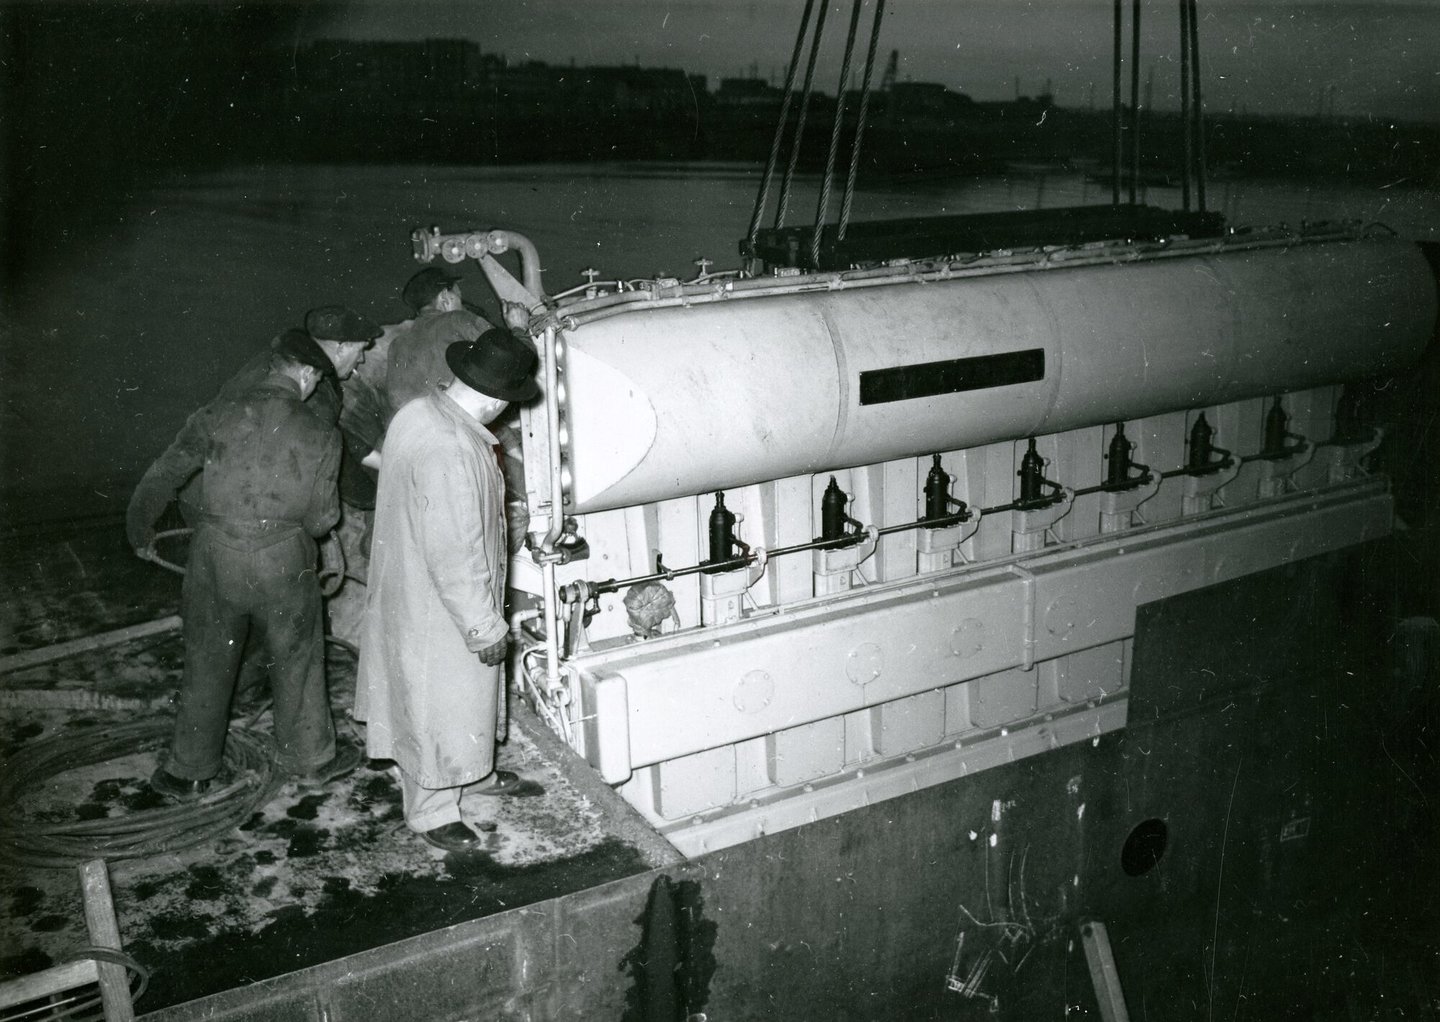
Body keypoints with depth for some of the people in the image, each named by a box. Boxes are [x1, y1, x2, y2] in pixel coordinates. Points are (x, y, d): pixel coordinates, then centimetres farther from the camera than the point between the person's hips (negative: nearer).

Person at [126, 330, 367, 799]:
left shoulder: (220, 412, -4)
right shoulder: (321, 434, -6)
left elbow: (162, 477, 3)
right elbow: (321, 518, -4)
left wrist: (139, 533, 19)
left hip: (215, 554, 1)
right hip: (284, 562, -1)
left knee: (207, 664, 16)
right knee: (296, 661, 18)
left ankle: (188, 771, 29)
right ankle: (312, 757, 33)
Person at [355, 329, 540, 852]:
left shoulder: (419, 412, -4)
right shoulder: (450, 452, -34)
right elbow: (456, 556, -30)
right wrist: (486, 628, -19)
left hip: (410, 586, 9)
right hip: (440, 609, -9)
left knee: (462, 697, 27)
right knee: (440, 708, 11)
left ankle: (472, 773, 48)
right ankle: (431, 812, 30)